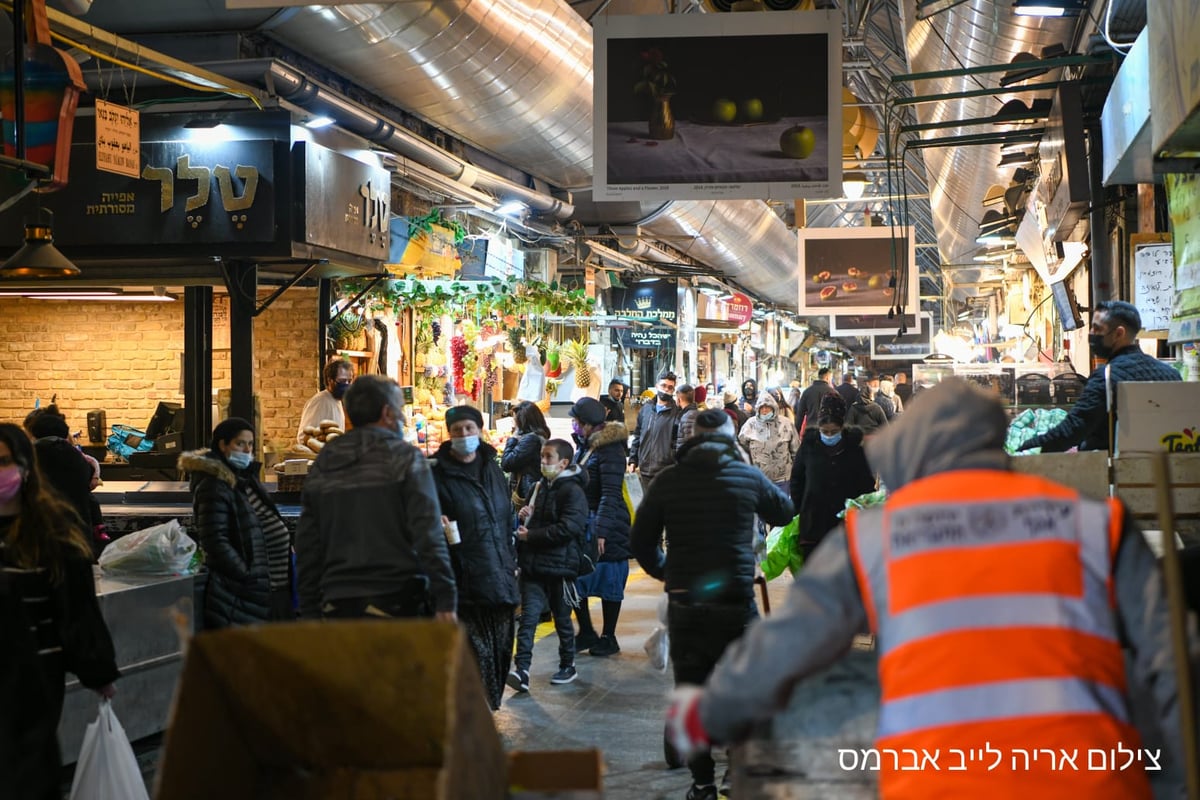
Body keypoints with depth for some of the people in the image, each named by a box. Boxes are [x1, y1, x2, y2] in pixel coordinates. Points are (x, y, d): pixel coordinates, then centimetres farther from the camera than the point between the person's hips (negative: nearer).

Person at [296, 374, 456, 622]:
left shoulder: (321, 466, 13)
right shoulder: (405, 458, -3)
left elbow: (307, 547, 14)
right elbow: (429, 536, -11)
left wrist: (310, 611, 18)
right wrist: (445, 600, -11)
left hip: (338, 604, 5)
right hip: (398, 601, -5)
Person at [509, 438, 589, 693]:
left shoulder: (572, 491, -10)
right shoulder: (542, 486, 16)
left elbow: (568, 528, -21)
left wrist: (531, 535, -17)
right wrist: (525, 515, 7)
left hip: (560, 566, -6)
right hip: (533, 565, 6)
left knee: (562, 618, 8)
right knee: (528, 616, -6)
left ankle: (568, 666, 25)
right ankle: (521, 670, -15)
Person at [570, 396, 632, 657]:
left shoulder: (609, 450, -16)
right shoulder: (583, 448, 10)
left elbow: (610, 494, -20)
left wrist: (602, 530, -25)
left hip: (607, 525, -8)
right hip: (582, 523, 8)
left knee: (609, 580, 3)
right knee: (575, 576, 7)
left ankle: (609, 638, 14)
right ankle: (586, 633, 20)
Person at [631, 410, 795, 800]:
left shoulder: (669, 480, -1)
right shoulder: (748, 476, -1)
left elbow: (641, 540, 4)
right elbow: (786, 512, 18)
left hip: (684, 602, 1)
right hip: (736, 602, -1)